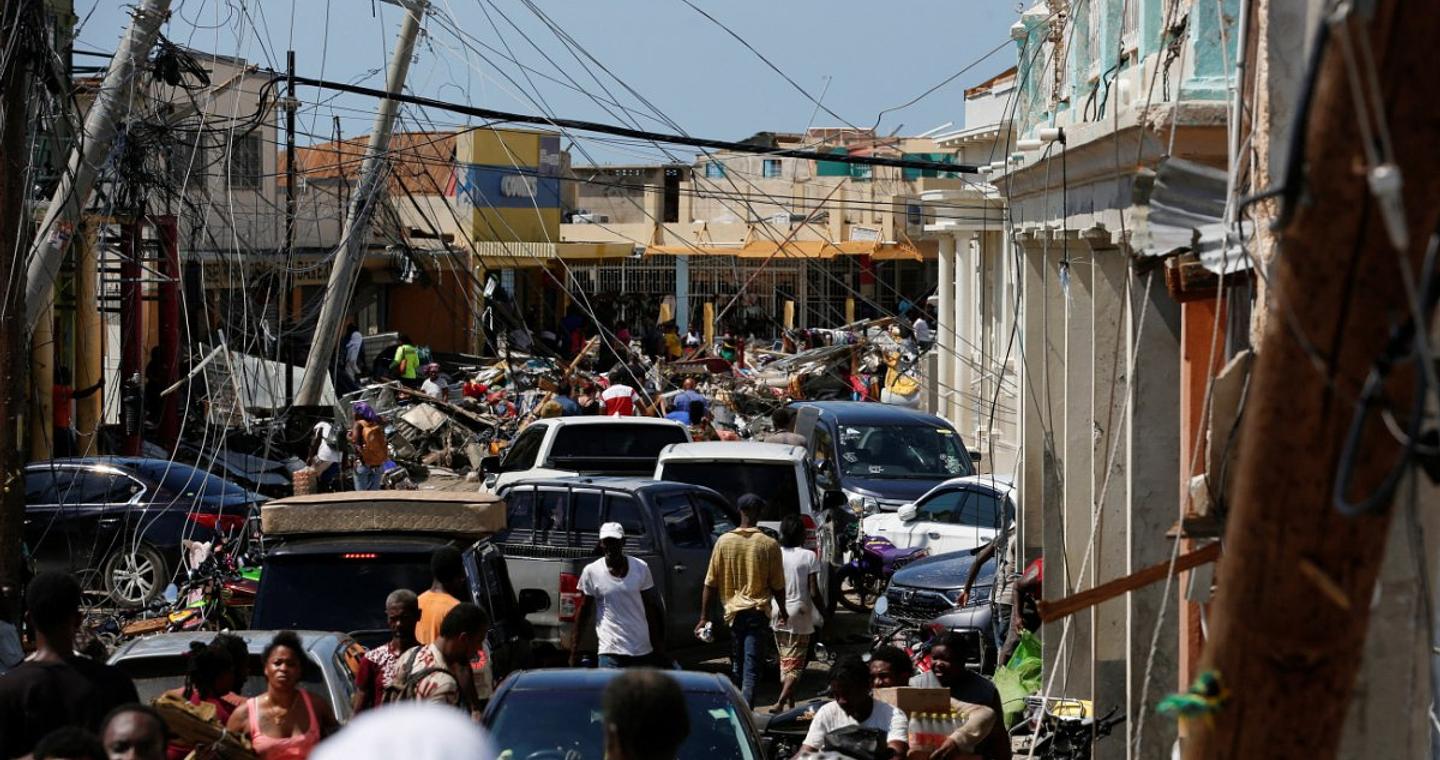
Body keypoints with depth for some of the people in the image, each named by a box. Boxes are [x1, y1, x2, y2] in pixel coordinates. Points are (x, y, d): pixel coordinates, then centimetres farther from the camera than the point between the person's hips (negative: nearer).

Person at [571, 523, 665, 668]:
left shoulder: (640, 568, 1)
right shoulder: (591, 572, -4)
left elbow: (652, 608, 6)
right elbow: (584, 611, 2)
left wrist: (659, 644, 5)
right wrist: (575, 648, 0)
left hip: (643, 650, 3)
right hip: (611, 651, -3)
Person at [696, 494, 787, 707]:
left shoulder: (724, 542, -3)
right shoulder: (769, 545, -7)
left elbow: (710, 583, -2)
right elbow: (777, 585, -1)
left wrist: (704, 617, 3)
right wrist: (782, 611, 16)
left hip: (733, 610, 2)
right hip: (759, 612, -2)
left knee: (737, 667, 17)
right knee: (751, 667, -5)